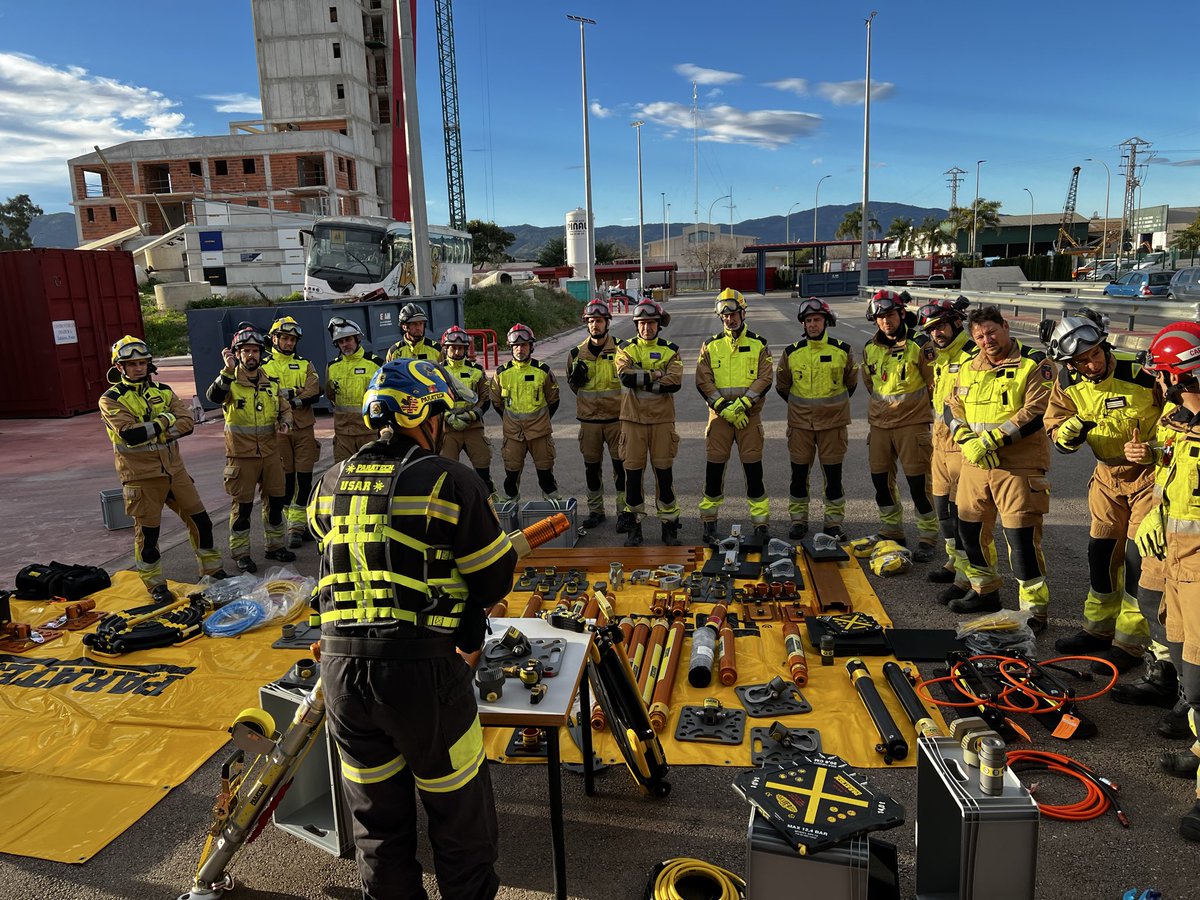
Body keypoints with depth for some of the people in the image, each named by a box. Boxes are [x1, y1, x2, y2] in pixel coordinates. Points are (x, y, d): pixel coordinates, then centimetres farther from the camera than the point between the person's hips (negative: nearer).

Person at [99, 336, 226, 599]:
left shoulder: (163, 391, 8)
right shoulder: (111, 400, -7)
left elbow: (187, 423, -5)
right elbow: (130, 434, -22)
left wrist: (150, 430, -17)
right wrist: (166, 421, -14)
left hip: (174, 468, 5)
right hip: (141, 476, -5)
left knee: (200, 519, 9)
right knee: (148, 531, 4)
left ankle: (212, 569, 26)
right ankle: (155, 584, 20)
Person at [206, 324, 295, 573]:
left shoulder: (271, 382, 8)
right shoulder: (230, 382, -8)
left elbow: (285, 407, 19)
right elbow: (213, 396, -30)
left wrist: (284, 421, -3)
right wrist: (228, 371, -42)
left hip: (270, 452, 5)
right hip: (241, 455, -5)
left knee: (275, 500, 13)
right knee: (242, 505, 3)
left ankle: (274, 545, 29)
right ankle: (240, 553, 15)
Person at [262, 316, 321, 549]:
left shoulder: (305, 365, 12)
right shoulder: (264, 366, 6)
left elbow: (314, 393, -4)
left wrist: (288, 399, -16)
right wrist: (296, 395, -15)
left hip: (304, 428, 2)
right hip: (278, 430, -2)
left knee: (304, 477, 2)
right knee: (286, 478, 1)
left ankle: (298, 524, 12)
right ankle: (294, 525, 10)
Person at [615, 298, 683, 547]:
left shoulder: (670, 350, 5)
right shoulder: (626, 348, 6)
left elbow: (675, 382, -13)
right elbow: (625, 375, -14)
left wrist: (639, 379, -13)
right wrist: (656, 374, -12)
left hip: (662, 419, 0)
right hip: (633, 419, 0)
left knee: (664, 472, 3)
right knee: (633, 472, 3)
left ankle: (669, 524, 14)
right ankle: (634, 524, 15)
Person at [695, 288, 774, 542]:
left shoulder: (758, 344, 5)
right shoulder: (710, 346, 7)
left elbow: (765, 379, -4)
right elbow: (703, 382, -1)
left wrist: (741, 405, -15)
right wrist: (724, 407, -12)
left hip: (749, 415, -1)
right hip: (719, 414, 1)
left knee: (753, 469, 0)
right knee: (714, 468, 3)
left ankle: (761, 522, 9)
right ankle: (709, 520, 15)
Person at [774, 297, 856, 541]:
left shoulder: (842, 351, -2)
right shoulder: (792, 352, -1)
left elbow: (851, 383, 13)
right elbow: (782, 386, 13)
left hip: (833, 423, -1)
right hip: (800, 423, 1)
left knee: (833, 474, 4)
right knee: (799, 473, 6)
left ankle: (834, 521, 16)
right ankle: (798, 519, 19)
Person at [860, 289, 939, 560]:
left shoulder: (919, 344, -10)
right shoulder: (870, 348, 6)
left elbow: (935, 383, -3)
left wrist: (920, 407, 0)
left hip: (912, 424, -5)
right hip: (879, 423, 6)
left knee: (918, 482, -4)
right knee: (881, 479, 11)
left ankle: (927, 538, 8)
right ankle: (891, 530, 27)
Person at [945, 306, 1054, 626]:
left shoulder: (1035, 364, -6)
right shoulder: (969, 369, 13)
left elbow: (1036, 413, -16)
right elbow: (952, 407, 10)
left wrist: (991, 440, -19)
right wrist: (967, 440, -9)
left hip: (1019, 466, -6)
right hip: (975, 464, 7)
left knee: (1021, 537, -7)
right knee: (971, 529, 15)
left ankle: (1035, 610, 6)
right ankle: (985, 591, 35)